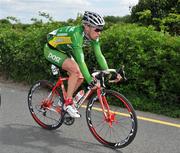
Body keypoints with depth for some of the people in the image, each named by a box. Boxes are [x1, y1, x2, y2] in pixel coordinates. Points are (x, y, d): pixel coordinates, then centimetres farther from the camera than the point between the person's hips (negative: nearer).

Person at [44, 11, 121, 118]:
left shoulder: (93, 37, -14)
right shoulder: (77, 34, -37)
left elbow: (99, 55, -12)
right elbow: (80, 59, -42)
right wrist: (89, 79, -45)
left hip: (64, 51, 8)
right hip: (52, 50, -8)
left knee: (80, 77, -5)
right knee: (75, 70, -28)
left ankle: (64, 100, 13)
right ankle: (68, 102, -16)